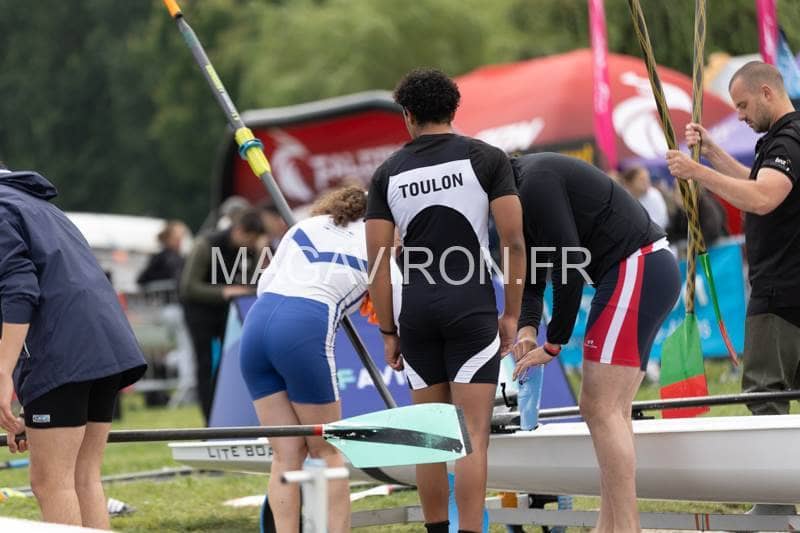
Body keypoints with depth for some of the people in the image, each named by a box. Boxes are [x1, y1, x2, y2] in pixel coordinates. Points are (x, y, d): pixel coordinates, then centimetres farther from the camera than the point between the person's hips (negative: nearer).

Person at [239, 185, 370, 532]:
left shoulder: (306, 226, 25)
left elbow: (264, 285, 19)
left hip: (257, 321, 4)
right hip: (304, 330, -4)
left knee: (287, 453, 8)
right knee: (327, 451, 9)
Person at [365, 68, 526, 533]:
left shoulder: (388, 173, 8)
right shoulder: (486, 158, 1)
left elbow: (379, 261, 4)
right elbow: (514, 241, -5)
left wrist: (388, 332, 10)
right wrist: (512, 314, 3)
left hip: (416, 312, 3)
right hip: (472, 308, -3)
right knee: (473, 437, -5)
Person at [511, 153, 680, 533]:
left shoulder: (536, 182, -15)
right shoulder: (522, 188, 16)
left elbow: (570, 265, -19)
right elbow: (530, 276, 17)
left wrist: (553, 344, -11)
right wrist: (527, 328, -2)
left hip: (635, 270, -11)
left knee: (600, 408, -11)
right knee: (611, 410, 10)